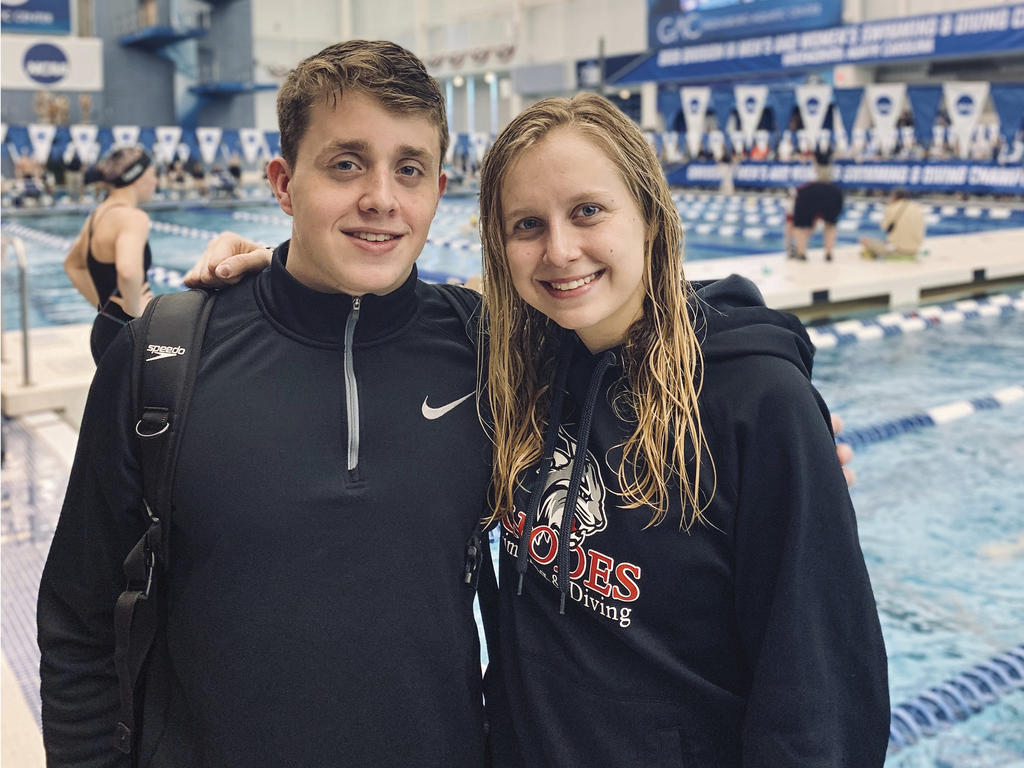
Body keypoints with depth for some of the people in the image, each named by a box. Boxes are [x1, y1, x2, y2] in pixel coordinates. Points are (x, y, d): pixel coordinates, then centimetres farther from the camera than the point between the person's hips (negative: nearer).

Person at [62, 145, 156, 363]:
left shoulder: (97, 216, 13)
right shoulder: (133, 217, -16)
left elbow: (72, 265, 30)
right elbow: (128, 270, -36)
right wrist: (135, 309, -20)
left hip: (102, 329, 10)